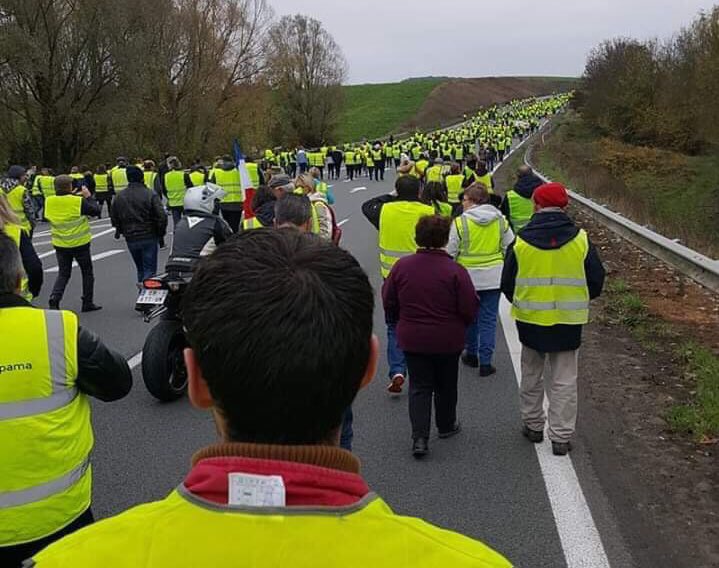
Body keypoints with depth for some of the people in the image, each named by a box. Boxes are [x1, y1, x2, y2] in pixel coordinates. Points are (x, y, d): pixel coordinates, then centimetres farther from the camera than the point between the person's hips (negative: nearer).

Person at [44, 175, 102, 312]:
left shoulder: (49, 201, -4)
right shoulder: (79, 201, -18)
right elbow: (95, 211, -9)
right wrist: (88, 196, 4)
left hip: (60, 244, 4)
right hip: (80, 243, -4)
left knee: (63, 274, 15)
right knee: (87, 273, 13)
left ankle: (54, 299, -6)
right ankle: (87, 302, 17)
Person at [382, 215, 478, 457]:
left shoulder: (401, 266, -8)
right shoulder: (455, 271, -17)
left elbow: (388, 303, 1)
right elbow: (469, 309, -13)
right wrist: (458, 325, 9)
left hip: (412, 339, 2)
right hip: (448, 340, -1)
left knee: (419, 386, 9)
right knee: (446, 385, 19)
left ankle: (419, 437, -4)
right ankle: (446, 425, 38)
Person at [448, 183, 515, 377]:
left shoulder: (460, 222, -11)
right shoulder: (500, 221, 0)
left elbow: (451, 252, -7)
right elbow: (510, 248, 6)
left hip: (468, 275, -2)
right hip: (493, 276, 2)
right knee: (489, 318, 6)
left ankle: (471, 354, 30)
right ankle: (485, 362, 4)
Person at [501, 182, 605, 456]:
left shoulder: (521, 241, -8)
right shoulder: (581, 240, -7)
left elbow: (508, 284, 2)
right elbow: (597, 281, 2)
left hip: (530, 320, 0)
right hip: (568, 321, 0)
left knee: (531, 375, 18)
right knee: (564, 380, 8)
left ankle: (533, 425, 29)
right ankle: (561, 437, 10)